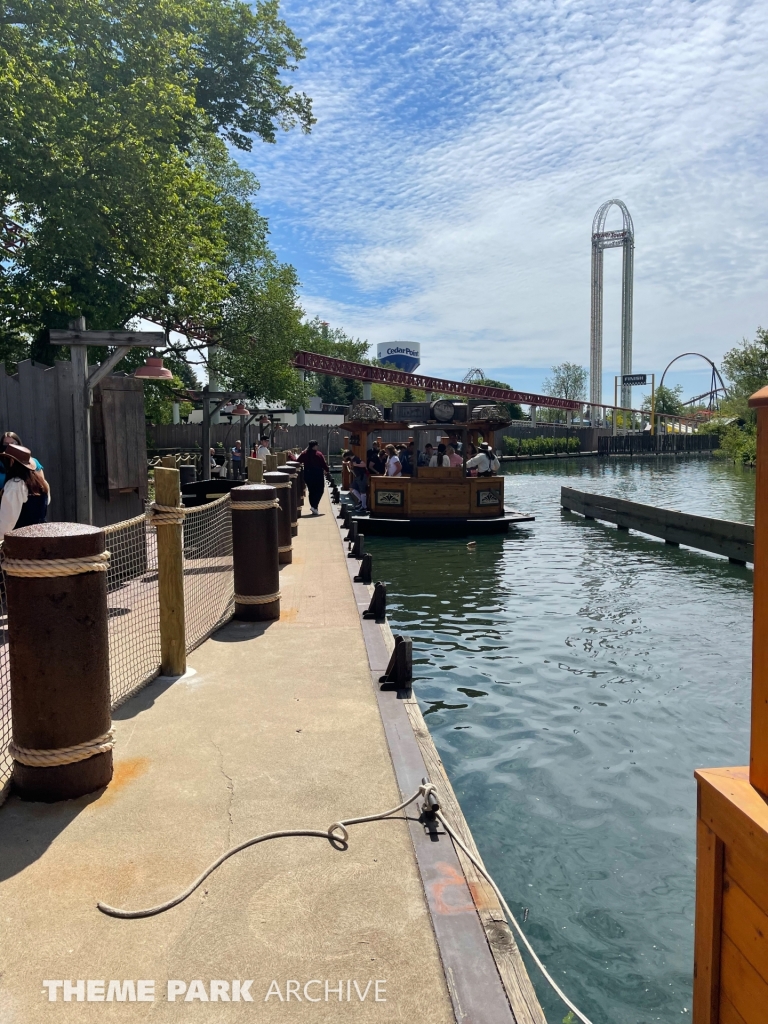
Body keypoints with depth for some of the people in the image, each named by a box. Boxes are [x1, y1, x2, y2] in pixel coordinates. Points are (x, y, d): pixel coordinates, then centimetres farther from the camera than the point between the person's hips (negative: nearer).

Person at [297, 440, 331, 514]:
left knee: (311, 491, 14)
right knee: (319, 491, 6)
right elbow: (324, 464, -7)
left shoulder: (304, 454, 0)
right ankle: (314, 506, -11)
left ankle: (314, 509, 15)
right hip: (317, 474, -4)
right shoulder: (319, 454, -10)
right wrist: (327, 471, 4)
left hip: (307, 474, 4)